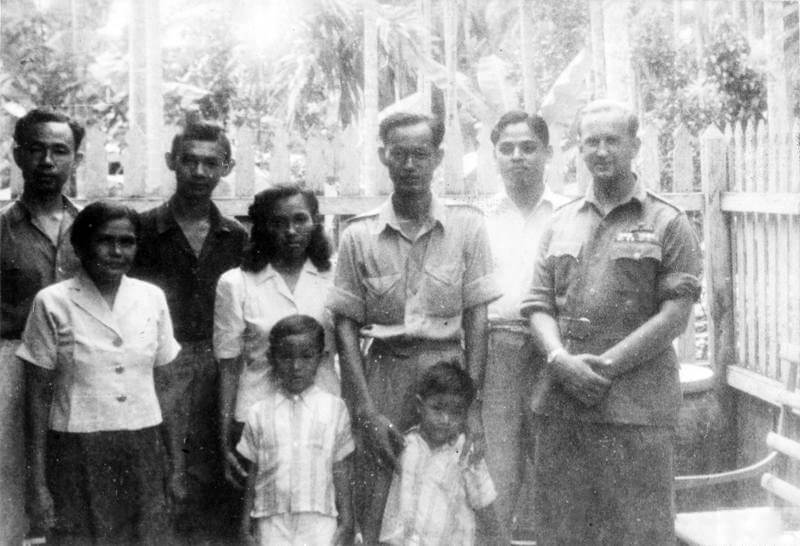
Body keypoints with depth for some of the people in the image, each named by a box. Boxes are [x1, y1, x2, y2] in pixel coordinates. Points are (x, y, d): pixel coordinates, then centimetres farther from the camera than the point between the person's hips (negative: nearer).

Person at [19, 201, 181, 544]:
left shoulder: (152, 298, 4)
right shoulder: (53, 303, -5)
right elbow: (38, 395, -2)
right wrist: (38, 481, -3)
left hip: (143, 449, 3)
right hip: (78, 452, -3)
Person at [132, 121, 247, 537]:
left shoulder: (236, 237, 10)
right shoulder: (145, 230, 2)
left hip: (219, 370, 3)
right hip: (161, 372, -2)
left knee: (217, 484, 6)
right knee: (166, 490, -3)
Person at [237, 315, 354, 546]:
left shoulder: (334, 409, 0)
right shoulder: (259, 413, 2)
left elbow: (341, 472, 4)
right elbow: (252, 473, 7)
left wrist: (346, 522, 3)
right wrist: (246, 526, 8)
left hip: (318, 519, -1)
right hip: (273, 520, 1)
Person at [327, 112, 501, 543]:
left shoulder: (466, 225, 2)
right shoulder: (359, 235, 2)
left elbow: (476, 320, 0)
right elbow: (346, 326, 2)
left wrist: (472, 408, -7)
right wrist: (367, 412, -6)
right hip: (382, 375, 0)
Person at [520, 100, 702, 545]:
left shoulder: (667, 223, 2)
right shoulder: (562, 222, 16)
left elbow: (676, 314, -6)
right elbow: (538, 304, 10)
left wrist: (607, 366, -13)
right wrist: (561, 360, -9)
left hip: (636, 406, -4)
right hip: (561, 401, 4)